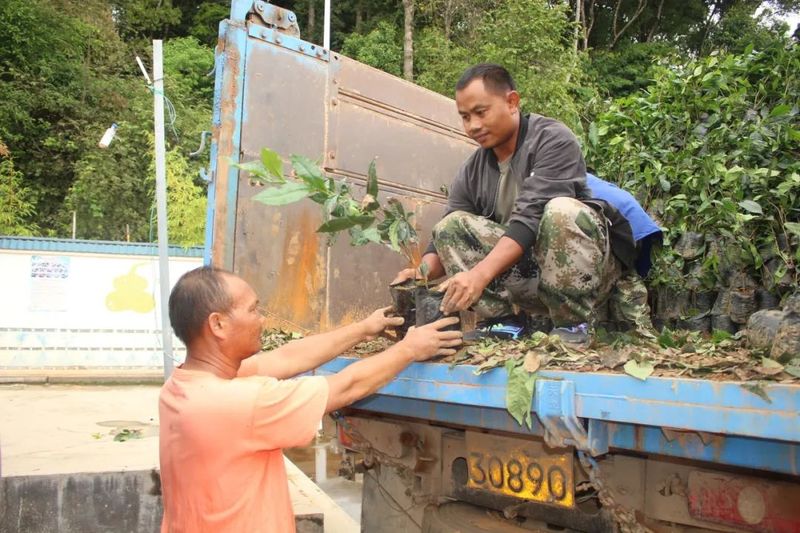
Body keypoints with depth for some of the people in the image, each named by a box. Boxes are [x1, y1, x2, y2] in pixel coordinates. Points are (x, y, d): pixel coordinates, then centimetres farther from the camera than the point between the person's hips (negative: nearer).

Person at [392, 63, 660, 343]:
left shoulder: (552, 139, -15)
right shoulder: (471, 172, 3)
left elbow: (532, 217, -28)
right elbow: (446, 238, -1)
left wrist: (480, 274, -39)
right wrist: (422, 273, -23)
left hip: (589, 267, -5)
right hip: (530, 276, 5)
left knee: (561, 210, -35)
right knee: (452, 225, -9)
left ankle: (571, 324, -20)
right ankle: (505, 320, -10)